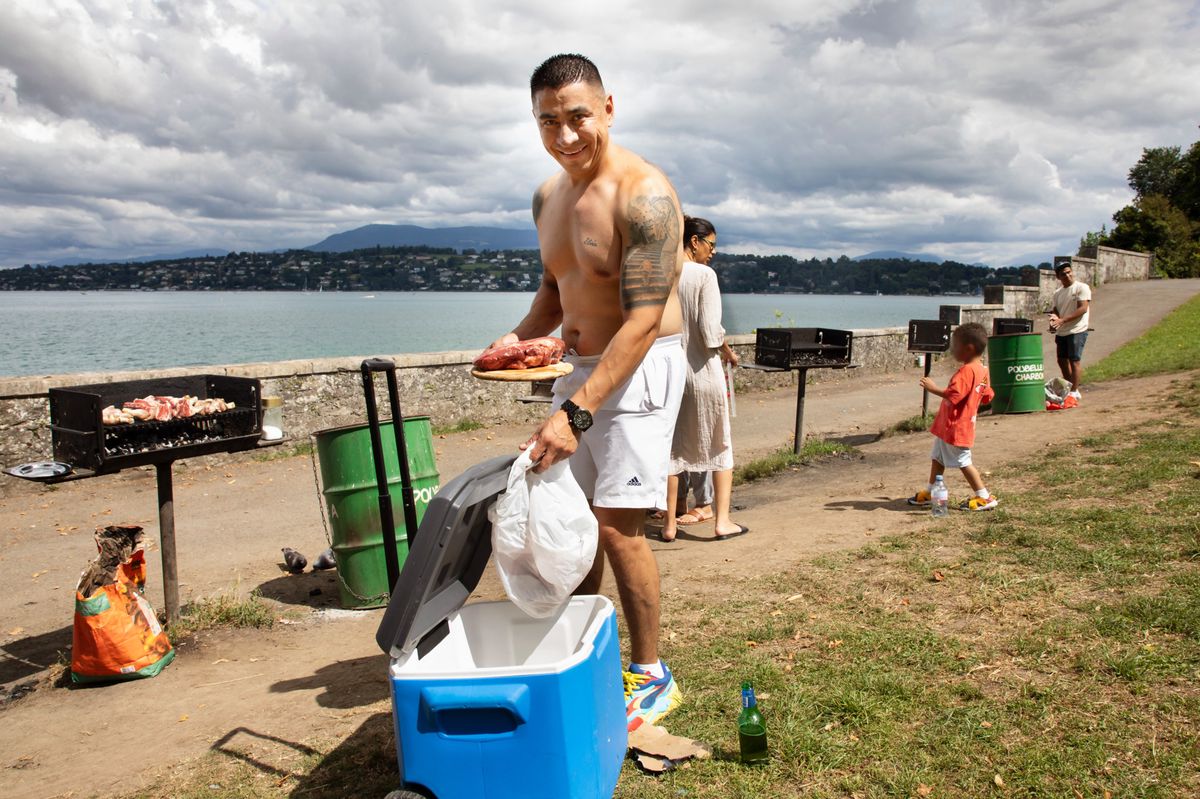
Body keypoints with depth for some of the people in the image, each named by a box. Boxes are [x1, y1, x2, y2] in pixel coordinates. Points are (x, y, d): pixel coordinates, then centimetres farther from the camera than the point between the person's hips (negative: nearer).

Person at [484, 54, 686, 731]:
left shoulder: (643, 194, -20)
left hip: (641, 365, -8)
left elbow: (643, 321, -26)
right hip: (580, 365, 8)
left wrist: (576, 412, -32)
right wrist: (523, 335, -2)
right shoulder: (549, 198, 7)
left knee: (618, 524, -10)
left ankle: (652, 678, 6)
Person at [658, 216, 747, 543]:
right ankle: (722, 520, 13)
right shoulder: (704, 275, -11)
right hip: (703, 370, -4)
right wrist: (729, 353, 2)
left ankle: (669, 524, 15)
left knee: (672, 446, 12)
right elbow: (711, 331, -16)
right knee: (719, 444, 11)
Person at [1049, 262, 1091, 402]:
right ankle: (1068, 390, 25)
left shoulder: (1082, 287, -6)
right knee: (1062, 361, 12)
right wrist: (1054, 318, -9)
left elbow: (1083, 309, -15)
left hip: (1076, 331, -7)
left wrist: (1063, 320, -23)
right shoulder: (1058, 293, 15)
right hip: (1061, 332, 7)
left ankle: (1074, 392, -2)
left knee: (1074, 361, -7)